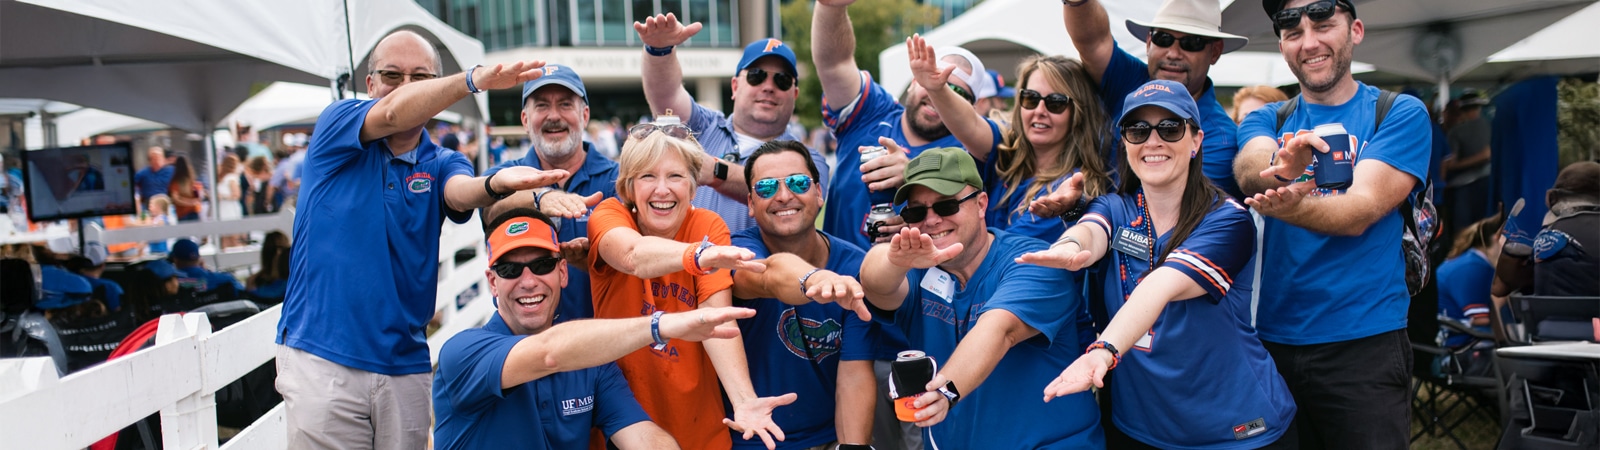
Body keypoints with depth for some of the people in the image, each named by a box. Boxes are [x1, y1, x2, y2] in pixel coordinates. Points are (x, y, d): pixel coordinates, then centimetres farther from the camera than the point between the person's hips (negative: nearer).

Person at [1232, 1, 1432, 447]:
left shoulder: (1401, 114, -2)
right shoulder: (1266, 120, 8)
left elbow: (1360, 210, -16)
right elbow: (1248, 171, -15)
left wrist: (1292, 207, -36)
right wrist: (1278, 167, -39)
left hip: (1363, 343, -3)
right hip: (1270, 339, 3)